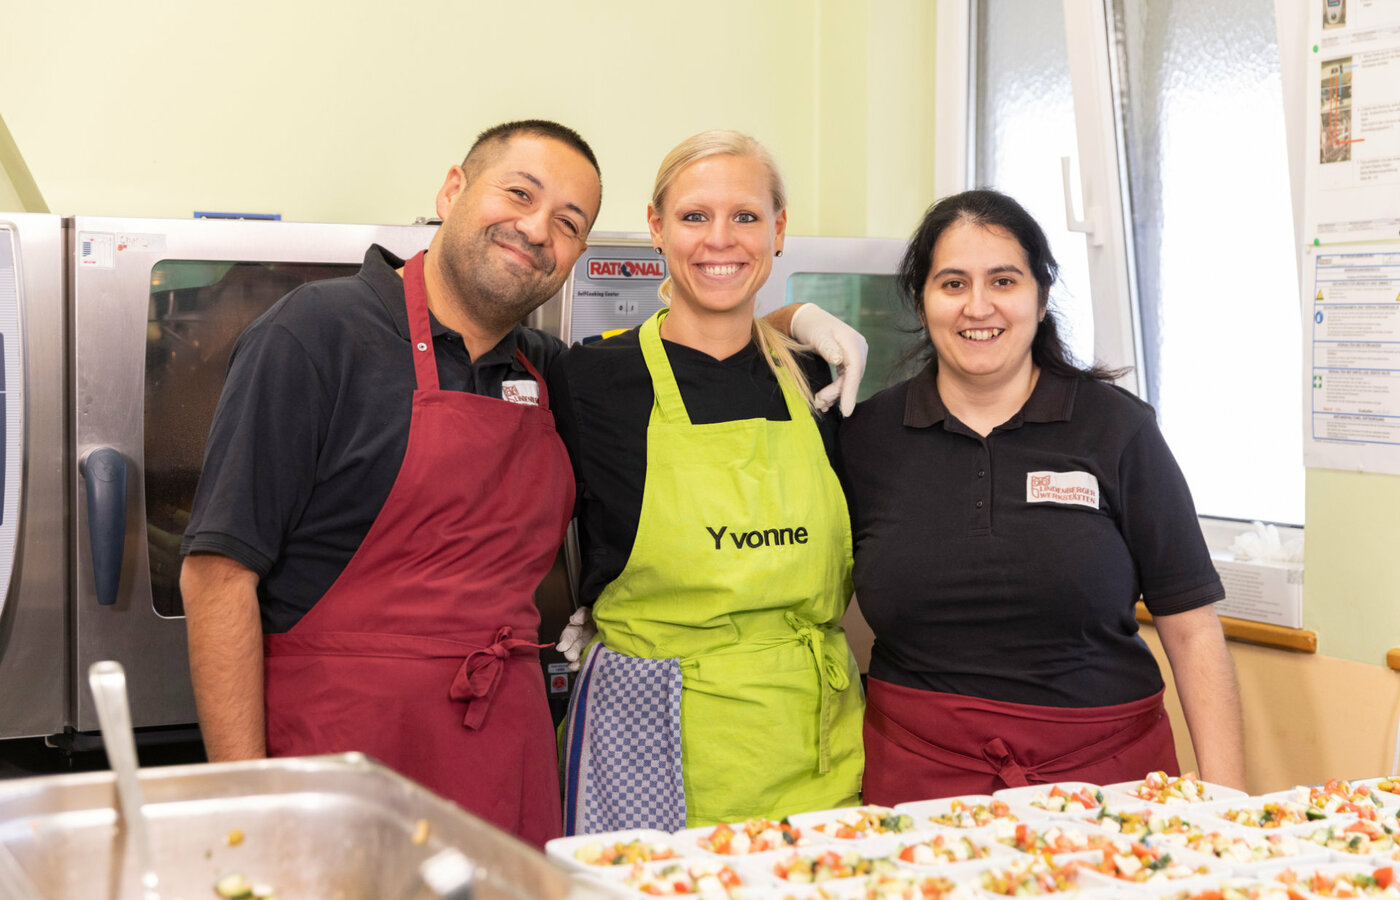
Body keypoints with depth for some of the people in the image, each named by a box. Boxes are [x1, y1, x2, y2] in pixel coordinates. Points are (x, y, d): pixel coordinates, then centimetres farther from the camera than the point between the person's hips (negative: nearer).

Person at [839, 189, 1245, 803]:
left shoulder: (1116, 427, -1)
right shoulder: (867, 435, 3)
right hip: (922, 771, 1)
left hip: (1103, 767, 0)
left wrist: (1224, 799, -8)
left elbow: (1191, 629, -2)